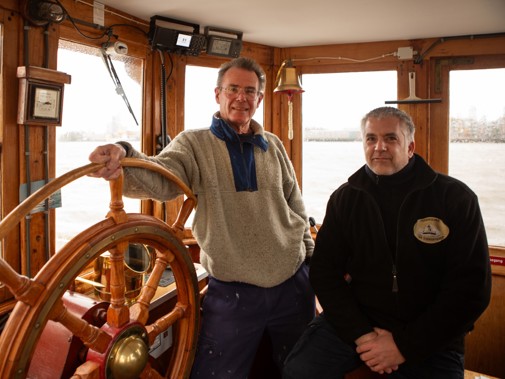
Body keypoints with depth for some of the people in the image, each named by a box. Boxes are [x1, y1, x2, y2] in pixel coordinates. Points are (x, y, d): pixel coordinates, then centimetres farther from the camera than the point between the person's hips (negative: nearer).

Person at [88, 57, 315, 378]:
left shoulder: (274, 146, 6)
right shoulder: (194, 143, -4)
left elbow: (296, 207, 13)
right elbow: (159, 178, -24)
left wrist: (311, 257, 14)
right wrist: (124, 156, -45)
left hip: (293, 284, 4)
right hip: (232, 291, -3)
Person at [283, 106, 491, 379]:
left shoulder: (456, 198, -7)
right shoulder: (344, 198, 1)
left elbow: (471, 289, -9)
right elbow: (324, 271, 1)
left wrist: (406, 346, -13)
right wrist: (360, 333, -12)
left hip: (429, 339, 0)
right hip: (357, 321, 1)